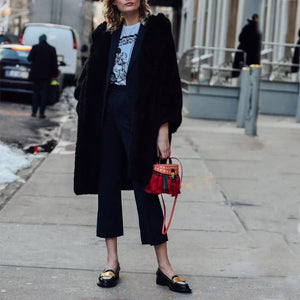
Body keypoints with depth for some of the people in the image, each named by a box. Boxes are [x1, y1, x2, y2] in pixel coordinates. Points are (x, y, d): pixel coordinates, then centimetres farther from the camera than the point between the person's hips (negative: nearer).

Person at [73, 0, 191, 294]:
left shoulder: (157, 30, -2)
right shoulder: (106, 33, 11)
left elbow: (168, 80, -7)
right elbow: (91, 77, 19)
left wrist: (163, 130, -12)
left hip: (140, 116, -4)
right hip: (107, 113, 4)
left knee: (145, 187, -4)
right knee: (108, 184, 5)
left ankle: (164, 266, 4)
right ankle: (112, 261, 13)